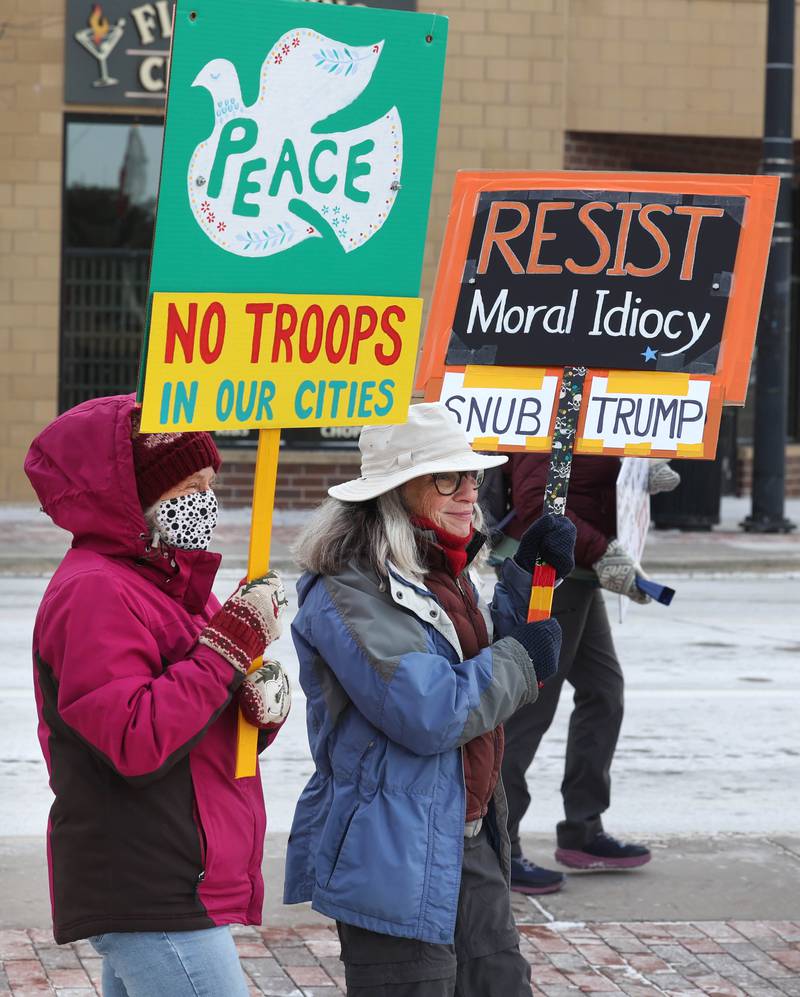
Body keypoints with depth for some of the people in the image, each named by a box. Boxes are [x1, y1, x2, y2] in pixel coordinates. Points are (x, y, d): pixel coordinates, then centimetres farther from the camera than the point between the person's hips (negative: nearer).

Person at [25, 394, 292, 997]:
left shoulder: (171, 581, 17)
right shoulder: (94, 593, -14)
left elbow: (215, 731, 19)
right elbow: (139, 743, -24)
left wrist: (265, 698, -4)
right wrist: (235, 640, -20)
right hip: (152, 900, -10)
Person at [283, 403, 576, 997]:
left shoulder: (443, 574, 11)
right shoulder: (349, 592, -19)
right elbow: (427, 712, -27)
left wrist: (528, 574, 8)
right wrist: (523, 660, -13)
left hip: (467, 846, 9)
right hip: (393, 860, -9)